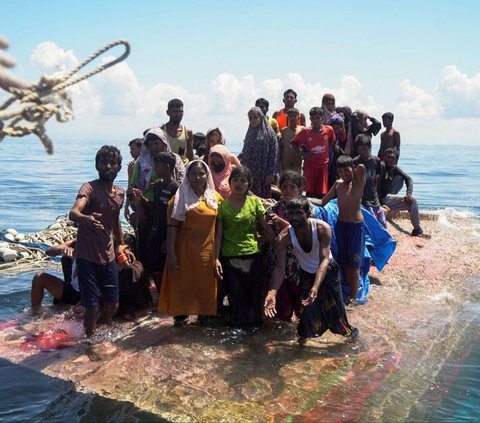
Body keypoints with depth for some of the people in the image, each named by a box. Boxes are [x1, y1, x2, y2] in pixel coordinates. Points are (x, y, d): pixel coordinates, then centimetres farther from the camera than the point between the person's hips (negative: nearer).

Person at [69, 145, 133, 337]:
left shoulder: (120, 193, 6)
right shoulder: (89, 188, -16)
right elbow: (73, 213, -35)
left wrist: (121, 245, 21)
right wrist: (85, 218, -56)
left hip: (108, 257, 7)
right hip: (87, 257, -6)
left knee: (113, 303, 13)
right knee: (92, 308, -4)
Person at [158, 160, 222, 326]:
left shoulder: (216, 197, 8)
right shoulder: (180, 198, -2)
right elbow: (172, 227, -7)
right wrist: (170, 253, -14)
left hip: (208, 251, 3)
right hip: (185, 250, -3)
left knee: (206, 286, 9)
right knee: (183, 284, 3)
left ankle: (204, 314, 25)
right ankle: (180, 315, 15)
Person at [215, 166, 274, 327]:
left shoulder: (255, 202, 1)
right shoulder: (222, 204, -1)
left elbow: (265, 228, 6)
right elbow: (218, 234, -2)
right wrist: (216, 259, -7)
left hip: (253, 256, 1)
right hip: (230, 258, -1)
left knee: (254, 295, 6)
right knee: (235, 296, 5)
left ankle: (254, 324, 23)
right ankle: (237, 325, 20)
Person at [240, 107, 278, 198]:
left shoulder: (268, 132, -5)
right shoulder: (250, 132, 12)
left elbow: (273, 154, -8)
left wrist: (271, 174, -13)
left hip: (263, 173, -5)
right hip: (249, 172, 5)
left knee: (263, 197, -3)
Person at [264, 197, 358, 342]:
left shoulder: (322, 228, -34)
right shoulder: (284, 237, -30)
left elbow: (324, 260, -39)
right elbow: (280, 267, -30)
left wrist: (316, 288, -53)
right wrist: (272, 293, -46)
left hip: (327, 270, -1)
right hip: (306, 273, 1)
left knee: (335, 303, 7)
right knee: (305, 305, 0)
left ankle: (347, 329, 33)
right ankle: (304, 333, 27)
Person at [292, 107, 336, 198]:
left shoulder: (329, 130, -4)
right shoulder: (305, 131, -7)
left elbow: (332, 142, 15)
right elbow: (294, 142, 4)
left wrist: (327, 151, 5)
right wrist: (303, 153, -4)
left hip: (323, 164, 1)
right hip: (309, 164, -1)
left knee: (322, 192, 5)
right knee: (309, 191, -2)